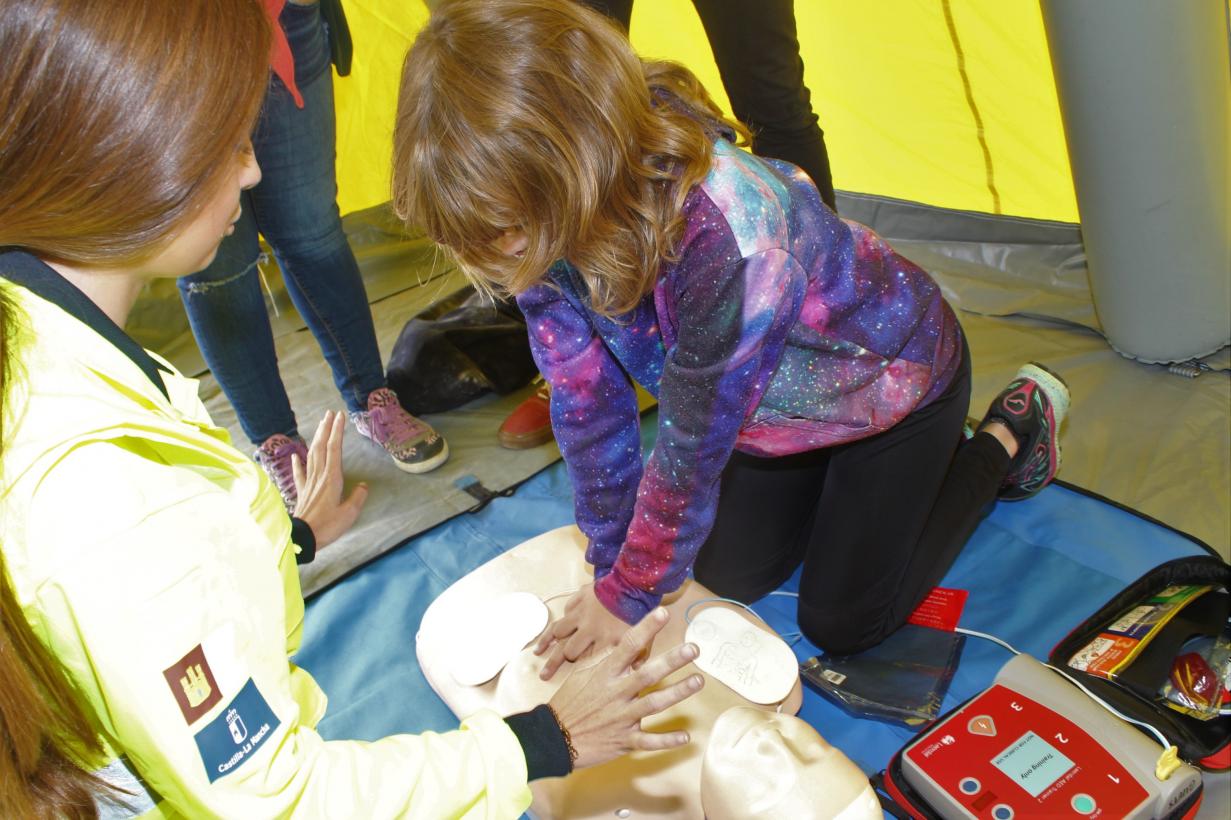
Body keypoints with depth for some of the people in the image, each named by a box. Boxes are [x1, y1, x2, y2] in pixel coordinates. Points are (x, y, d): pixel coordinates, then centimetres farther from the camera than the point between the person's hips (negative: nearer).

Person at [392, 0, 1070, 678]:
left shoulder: (727, 234, -46)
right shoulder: (544, 232, -24)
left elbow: (694, 446, -33)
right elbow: (586, 403, -14)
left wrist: (628, 597, -19)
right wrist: (611, 567, -7)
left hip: (895, 379, -6)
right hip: (778, 399, 6)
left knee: (840, 622, 5)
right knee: (730, 577, 11)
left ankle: (1011, 434, 20)